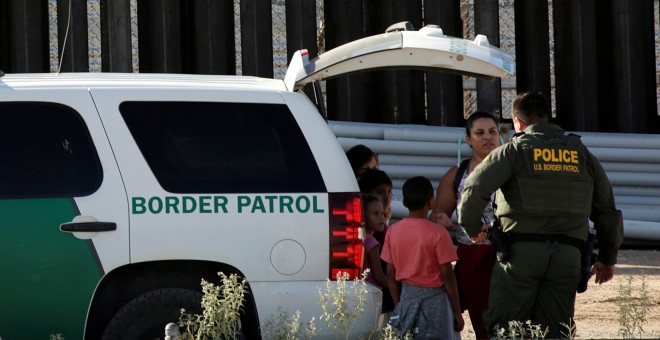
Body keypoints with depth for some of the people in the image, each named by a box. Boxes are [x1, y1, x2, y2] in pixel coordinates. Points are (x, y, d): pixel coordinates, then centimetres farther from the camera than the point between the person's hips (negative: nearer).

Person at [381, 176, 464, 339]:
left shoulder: (393, 231, 0)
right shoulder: (438, 233, -14)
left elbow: (390, 274, 5)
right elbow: (447, 275, -12)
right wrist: (457, 313, -4)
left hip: (407, 296, 5)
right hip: (433, 298, -5)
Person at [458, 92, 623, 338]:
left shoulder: (513, 151, 3)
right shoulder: (581, 154, 15)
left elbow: (475, 188, -11)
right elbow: (607, 209, 19)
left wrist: (472, 229, 5)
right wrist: (607, 258, 28)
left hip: (521, 251, -3)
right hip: (568, 253, 3)